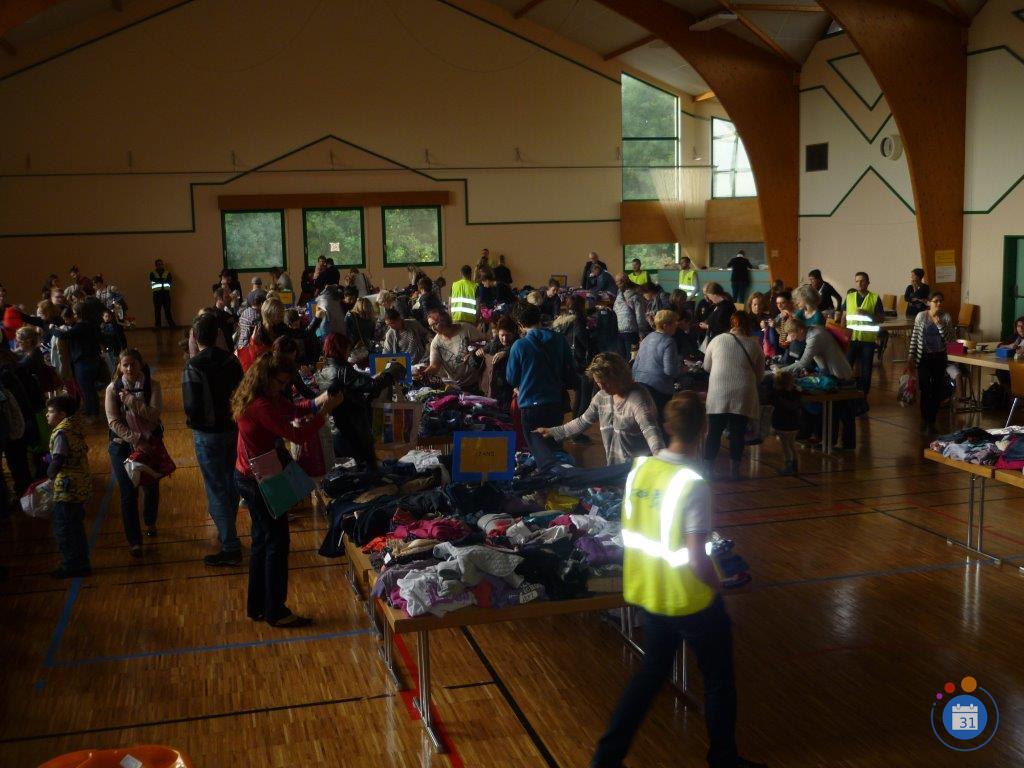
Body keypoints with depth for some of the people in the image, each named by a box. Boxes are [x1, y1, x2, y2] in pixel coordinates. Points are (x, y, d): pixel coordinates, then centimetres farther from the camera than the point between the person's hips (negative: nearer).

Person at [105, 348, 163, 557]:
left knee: (151, 486, 14)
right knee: (128, 493, -3)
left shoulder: (152, 385, -7)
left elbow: (154, 414, -18)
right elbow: (114, 422, -12)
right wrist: (135, 440, -20)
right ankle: (134, 541, 7)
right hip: (123, 445, -1)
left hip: (150, 443, 1)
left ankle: (150, 522, 44)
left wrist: (131, 401, -25)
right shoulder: (113, 388, -7)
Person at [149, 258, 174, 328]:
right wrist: (164, 280, -12)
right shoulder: (152, 274, 8)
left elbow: (169, 282, -4)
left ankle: (171, 325, 2)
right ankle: (157, 325, 4)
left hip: (166, 293, 1)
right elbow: (153, 281, -9)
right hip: (157, 294, -1)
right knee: (157, 310, 0)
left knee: (167, 310, -1)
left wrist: (159, 281, -13)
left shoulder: (167, 273, 11)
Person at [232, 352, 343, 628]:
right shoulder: (261, 406, -26)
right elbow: (297, 435, -28)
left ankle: (257, 606, 29)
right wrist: (327, 409, -25)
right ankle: (276, 612, 10)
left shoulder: (268, 398, 4)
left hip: (248, 478, 10)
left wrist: (319, 401, -8)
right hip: (259, 481, -10)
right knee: (277, 542, 1)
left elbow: (292, 409, 10)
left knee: (262, 539, 19)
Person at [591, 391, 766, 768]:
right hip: (690, 599, -6)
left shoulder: (639, 467, -5)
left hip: (647, 592, 6)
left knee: (652, 670, 23)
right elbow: (697, 562, -25)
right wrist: (718, 585, -6)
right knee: (719, 679, 16)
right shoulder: (693, 485, -25)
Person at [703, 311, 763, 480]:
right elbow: (760, 374, 9)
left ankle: (708, 468, 9)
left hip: (718, 393, 0)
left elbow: (706, 366, 13)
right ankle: (735, 470, 11)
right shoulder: (754, 344, 2)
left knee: (714, 431, 7)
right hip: (742, 395, 0)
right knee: (737, 431, 8)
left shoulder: (718, 340, 2)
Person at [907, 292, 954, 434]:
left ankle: (931, 421, 15)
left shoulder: (946, 317, -3)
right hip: (923, 357, -1)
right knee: (924, 389, -1)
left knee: (936, 390, 5)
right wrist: (910, 358, -2)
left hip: (939, 357, 1)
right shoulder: (921, 316, -4)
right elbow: (914, 337, 0)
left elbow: (950, 339, -11)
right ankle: (924, 419, 15)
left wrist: (939, 324, -21)